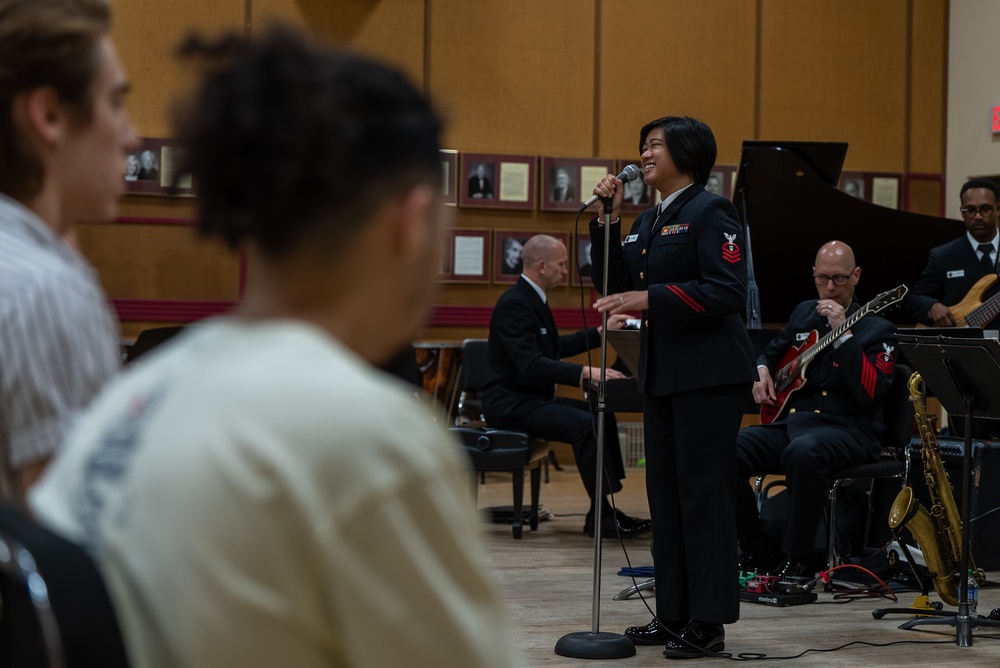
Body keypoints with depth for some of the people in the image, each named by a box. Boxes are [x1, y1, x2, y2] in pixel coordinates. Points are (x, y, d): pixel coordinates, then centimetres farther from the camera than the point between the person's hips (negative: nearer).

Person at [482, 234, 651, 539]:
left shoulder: (532, 298, 13)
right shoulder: (514, 303, -19)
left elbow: (557, 347, 26)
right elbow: (530, 364, -30)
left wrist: (601, 331, 23)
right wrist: (586, 372, -36)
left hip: (530, 398, 11)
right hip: (510, 403, -11)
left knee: (601, 414, 8)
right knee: (585, 424, -25)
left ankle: (604, 508, 6)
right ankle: (601, 515, -19)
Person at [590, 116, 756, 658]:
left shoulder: (710, 212, -8)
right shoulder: (646, 223, 16)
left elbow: (726, 291, -18)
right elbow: (614, 287, 11)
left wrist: (649, 298, -24)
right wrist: (607, 220, 3)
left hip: (708, 373, -8)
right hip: (662, 372, 9)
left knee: (704, 492, -6)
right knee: (665, 491, 9)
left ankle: (709, 621, -1)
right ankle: (673, 614, 16)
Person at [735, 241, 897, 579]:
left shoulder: (877, 329, -2)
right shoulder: (804, 313, 17)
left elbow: (870, 393, -19)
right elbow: (773, 351, 35)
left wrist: (843, 334, -23)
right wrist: (762, 371, 11)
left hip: (848, 430, -6)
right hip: (789, 421, 6)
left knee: (803, 451, -41)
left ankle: (798, 558, -26)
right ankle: (758, 551, -6)